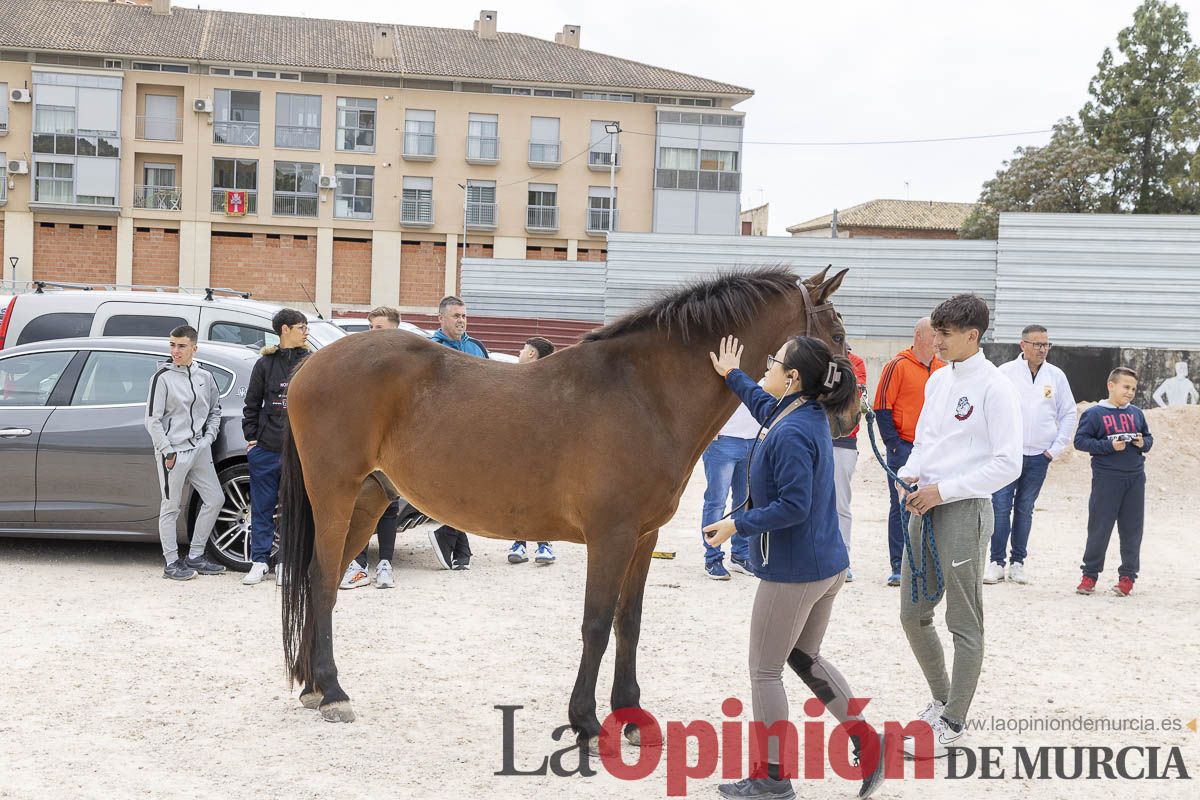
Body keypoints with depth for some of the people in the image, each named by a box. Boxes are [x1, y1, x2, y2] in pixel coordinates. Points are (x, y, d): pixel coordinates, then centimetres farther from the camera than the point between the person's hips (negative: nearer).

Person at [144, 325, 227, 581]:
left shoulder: (204, 376, 9)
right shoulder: (163, 377, -6)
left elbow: (215, 410, 20)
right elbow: (153, 420, -7)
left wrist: (209, 437, 5)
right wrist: (167, 451, -12)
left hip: (199, 450, 6)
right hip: (173, 452, -6)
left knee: (215, 499, 6)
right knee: (170, 508, -1)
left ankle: (194, 556, 17)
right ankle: (171, 562, 6)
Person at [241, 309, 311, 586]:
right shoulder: (265, 363, 5)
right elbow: (251, 404, 11)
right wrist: (251, 437, 4)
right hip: (265, 449, 0)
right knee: (262, 508, 5)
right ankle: (260, 561, 13)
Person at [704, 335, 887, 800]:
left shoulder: (790, 435, -24)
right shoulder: (810, 415, 6)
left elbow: (793, 506, -27)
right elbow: (766, 408, 29)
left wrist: (738, 525, -19)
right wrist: (732, 377, 36)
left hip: (791, 573, -10)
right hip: (828, 565, 10)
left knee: (765, 671, 5)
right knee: (805, 658, 23)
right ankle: (866, 741, 17)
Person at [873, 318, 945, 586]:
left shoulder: (943, 369, 10)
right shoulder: (898, 365, -6)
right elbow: (882, 407, -8)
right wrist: (894, 444, -11)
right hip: (904, 449, -5)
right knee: (901, 507, -2)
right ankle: (898, 567, 2)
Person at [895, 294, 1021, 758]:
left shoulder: (994, 388, -13)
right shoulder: (937, 380, 11)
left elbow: (1007, 465, -16)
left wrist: (943, 490, -18)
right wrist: (909, 475, -1)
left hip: (964, 511, -8)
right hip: (924, 508, 8)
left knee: (964, 624, 3)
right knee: (913, 615, 14)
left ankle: (952, 723, 13)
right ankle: (942, 698, 33)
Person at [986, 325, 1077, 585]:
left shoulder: (1056, 376, 6)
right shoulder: (1005, 372, -3)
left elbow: (1068, 414, 11)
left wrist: (1055, 449, 4)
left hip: (1039, 456, 2)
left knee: (1025, 510, 9)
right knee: (1001, 508, -7)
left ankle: (1018, 562, 15)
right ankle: (996, 561, 0)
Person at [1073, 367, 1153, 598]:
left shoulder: (1136, 413, 10)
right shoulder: (1095, 413, -4)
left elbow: (1149, 438, 19)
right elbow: (1080, 440, -8)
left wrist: (1143, 443, -5)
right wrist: (1109, 446, -17)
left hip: (1135, 478, 4)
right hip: (1106, 478, -4)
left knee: (1132, 529, 7)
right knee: (1099, 528, 1)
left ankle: (1127, 575, 16)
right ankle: (1090, 574, 11)